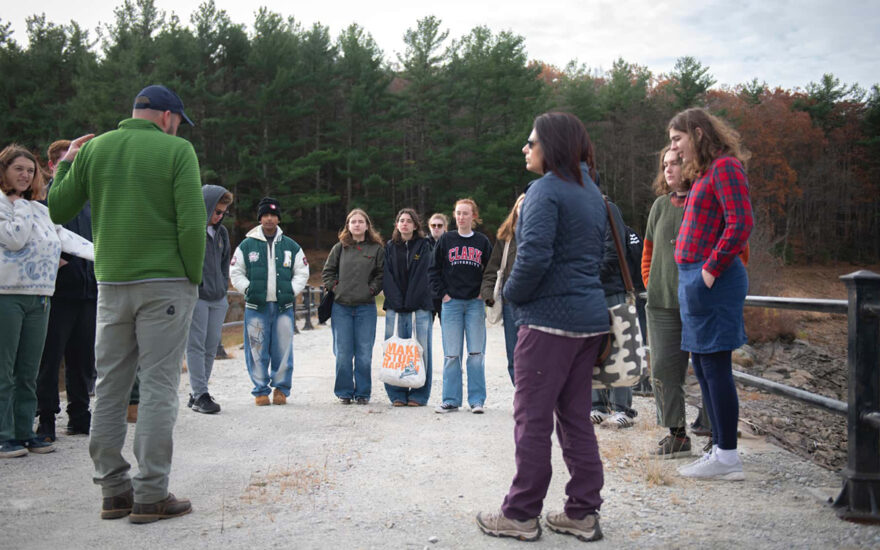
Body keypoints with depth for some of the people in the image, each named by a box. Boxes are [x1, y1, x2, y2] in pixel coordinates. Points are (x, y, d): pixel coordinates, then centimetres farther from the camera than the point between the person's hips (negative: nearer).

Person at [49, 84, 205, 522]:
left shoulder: (92, 149, 8)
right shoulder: (176, 150, -4)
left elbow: (57, 210, 13)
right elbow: (192, 222, -12)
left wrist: (64, 164, 28)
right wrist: (194, 277, -2)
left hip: (111, 284, 4)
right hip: (165, 284, -4)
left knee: (109, 387, 11)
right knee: (158, 388, 0)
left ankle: (113, 490, 16)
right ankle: (150, 495, 2)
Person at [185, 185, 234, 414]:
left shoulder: (221, 232, 16)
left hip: (218, 299, 7)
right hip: (196, 297, -7)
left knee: (211, 347, 8)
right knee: (196, 345, -5)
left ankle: (197, 392, 16)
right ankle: (199, 395, -4)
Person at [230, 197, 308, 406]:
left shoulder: (291, 246, 11)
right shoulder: (247, 245, 6)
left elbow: (302, 272, 15)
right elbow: (236, 272, 10)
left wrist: (292, 290, 1)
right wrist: (247, 289, -3)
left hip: (284, 306, 1)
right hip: (256, 306, -1)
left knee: (283, 349, 1)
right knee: (257, 350, 1)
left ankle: (281, 388, 14)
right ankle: (260, 390, 11)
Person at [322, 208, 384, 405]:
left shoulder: (377, 249, 3)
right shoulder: (339, 248, 7)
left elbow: (382, 274, 5)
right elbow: (327, 272, 13)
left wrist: (372, 289, -6)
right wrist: (334, 287, 0)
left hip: (366, 307, -1)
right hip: (341, 307, 1)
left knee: (364, 354, 2)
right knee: (343, 353, 4)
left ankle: (362, 392, 14)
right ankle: (344, 392, 15)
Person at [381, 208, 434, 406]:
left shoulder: (423, 246, 6)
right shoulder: (390, 248, 13)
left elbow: (422, 277, -3)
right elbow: (387, 277, 5)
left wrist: (410, 302, -11)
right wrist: (397, 302, -8)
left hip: (419, 306, -2)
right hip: (394, 307, 2)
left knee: (421, 351, -4)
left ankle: (419, 395, 3)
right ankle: (397, 395, 9)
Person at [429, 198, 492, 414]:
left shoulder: (483, 242, 7)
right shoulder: (446, 240, 6)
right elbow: (434, 270, 8)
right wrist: (442, 293, 0)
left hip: (475, 303, 0)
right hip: (451, 303, 0)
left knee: (476, 354, 0)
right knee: (451, 354, 1)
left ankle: (477, 400, 7)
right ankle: (451, 400, 8)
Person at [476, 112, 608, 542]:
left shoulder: (546, 190, -12)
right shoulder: (591, 191, 16)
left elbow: (534, 256, -22)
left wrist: (512, 293, -6)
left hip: (549, 319, -9)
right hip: (589, 317, 9)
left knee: (533, 418, 0)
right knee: (575, 417, 13)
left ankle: (521, 515, 9)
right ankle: (583, 514, 18)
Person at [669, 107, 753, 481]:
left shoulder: (724, 167, -9)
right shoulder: (703, 173, 20)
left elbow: (741, 223, -18)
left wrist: (711, 268, -17)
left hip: (711, 278, -10)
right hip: (694, 277, 10)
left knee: (715, 366, -6)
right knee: (703, 366, 12)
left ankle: (727, 458, 1)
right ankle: (721, 449, 21)